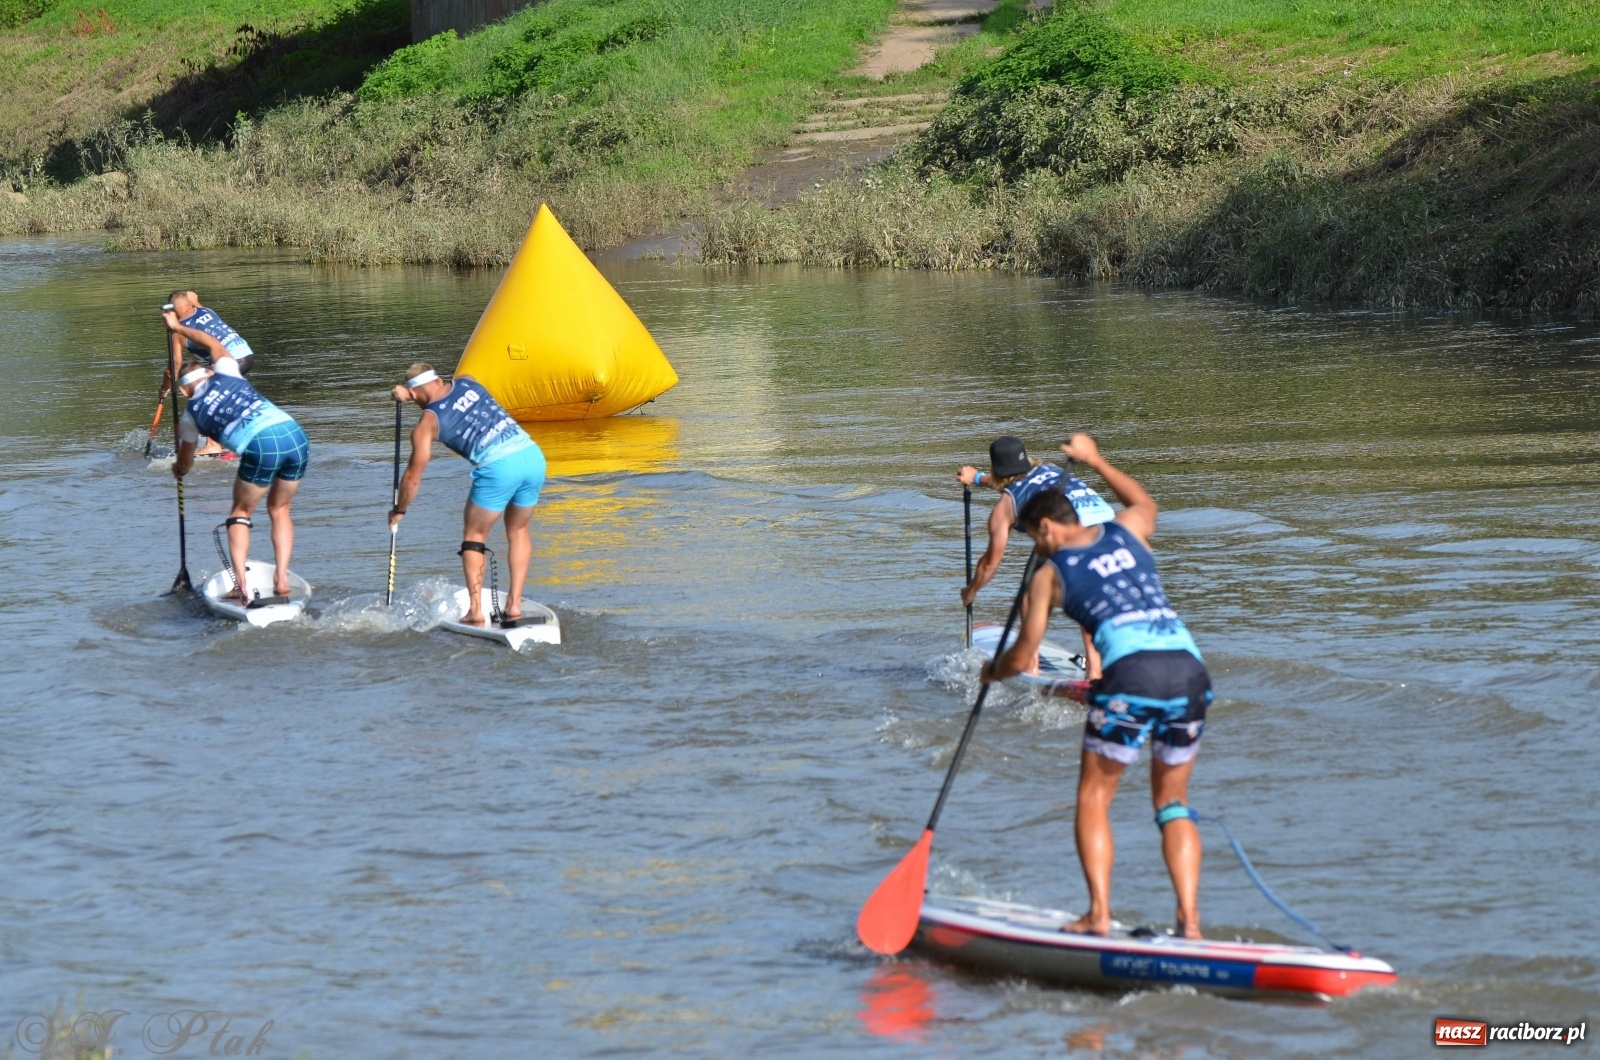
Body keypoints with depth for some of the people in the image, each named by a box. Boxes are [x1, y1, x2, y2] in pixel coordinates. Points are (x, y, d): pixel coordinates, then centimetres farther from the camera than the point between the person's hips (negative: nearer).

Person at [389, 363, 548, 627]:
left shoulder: (427, 423, 9)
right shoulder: (467, 382, 21)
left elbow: (413, 477, 15)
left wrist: (399, 511, 31)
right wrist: (407, 393, 47)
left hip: (499, 466, -5)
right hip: (533, 455, 5)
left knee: (474, 536, 13)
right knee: (518, 531, 22)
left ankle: (476, 611, 4)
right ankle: (514, 605, 15)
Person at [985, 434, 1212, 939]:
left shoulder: (1049, 574, 12)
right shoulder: (1127, 529, 22)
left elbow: (1021, 658, 17)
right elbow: (1144, 500, 49)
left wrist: (993, 671, 39)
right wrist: (1095, 460, 61)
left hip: (1130, 674, -4)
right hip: (1189, 667, 4)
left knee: (1094, 798, 10)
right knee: (1173, 801, 15)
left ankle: (1099, 914, -2)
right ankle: (1189, 918, 4)